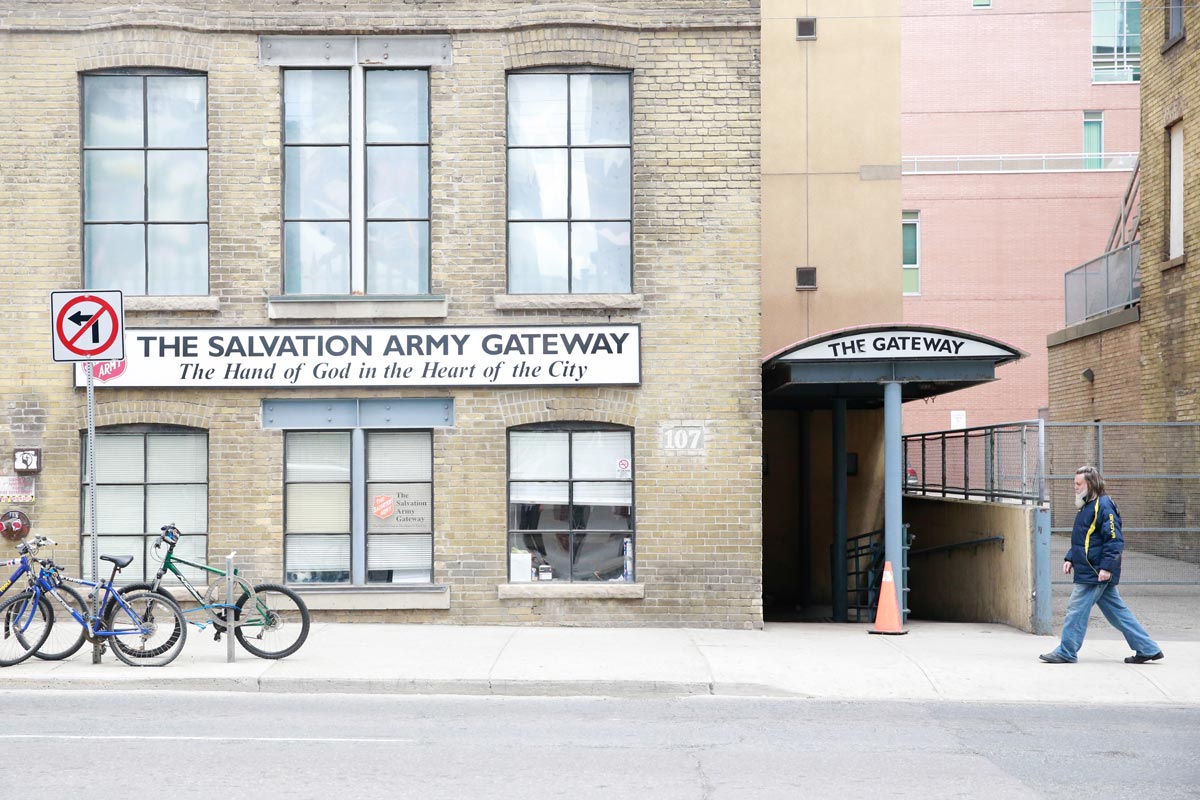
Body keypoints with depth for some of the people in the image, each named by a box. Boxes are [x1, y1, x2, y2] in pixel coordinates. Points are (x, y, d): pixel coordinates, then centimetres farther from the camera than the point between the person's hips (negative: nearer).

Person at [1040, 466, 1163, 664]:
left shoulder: (1103, 506, -14)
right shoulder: (1087, 506, 17)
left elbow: (1114, 539, -20)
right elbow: (1080, 539, 26)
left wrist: (1106, 567, -24)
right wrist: (1070, 558, 16)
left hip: (1094, 574, -10)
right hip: (1089, 572, 10)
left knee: (1077, 609, -4)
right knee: (1117, 611, 12)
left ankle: (1066, 652, 4)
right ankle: (1148, 649, 16)